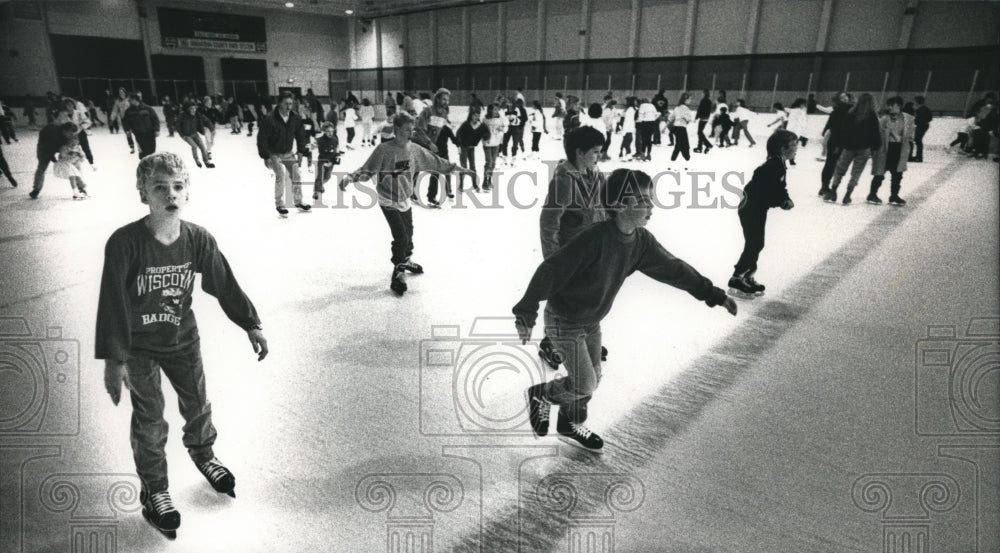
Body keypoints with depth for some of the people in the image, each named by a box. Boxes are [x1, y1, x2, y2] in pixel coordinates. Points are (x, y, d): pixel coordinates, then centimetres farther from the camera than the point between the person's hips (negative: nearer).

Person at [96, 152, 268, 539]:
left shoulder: (199, 240, -15)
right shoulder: (124, 243, -25)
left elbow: (224, 284, -5)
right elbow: (112, 303, -22)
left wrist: (251, 325, -1)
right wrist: (113, 359, -21)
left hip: (183, 340, 3)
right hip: (138, 347, -3)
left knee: (198, 405, 19)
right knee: (150, 422, 8)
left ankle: (203, 454, 50)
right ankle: (154, 489, 31)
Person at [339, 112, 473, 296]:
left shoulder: (414, 149, -1)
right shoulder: (384, 149, -17)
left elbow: (436, 162, 8)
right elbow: (367, 170, -19)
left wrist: (460, 169, 12)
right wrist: (350, 177, -37)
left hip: (405, 199, 6)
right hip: (389, 200, -6)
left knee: (409, 232, 18)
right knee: (401, 236, -13)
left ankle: (406, 260, 46)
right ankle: (398, 273, 3)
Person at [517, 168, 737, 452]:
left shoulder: (641, 241, -8)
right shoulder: (596, 238, -31)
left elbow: (672, 268, 2)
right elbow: (551, 271, -29)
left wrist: (715, 295, 6)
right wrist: (527, 313, -29)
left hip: (592, 321, 8)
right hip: (564, 321, -7)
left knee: (591, 380, 17)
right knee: (584, 386, -2)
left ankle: (571, 426, 40)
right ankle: (540, 394, 25)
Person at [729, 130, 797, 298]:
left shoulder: (780, 165, 5)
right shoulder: (769, 168, -26)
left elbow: (780, 188, 11)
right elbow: (763, 195, -28)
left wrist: (786, 199, -8)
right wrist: (783, 202, -20)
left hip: (758, 209, 10)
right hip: (750, 210, -10)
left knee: (756, 244, 15)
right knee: (753, 246, -4)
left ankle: (747, 277, 27)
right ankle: (736, 281, 5)